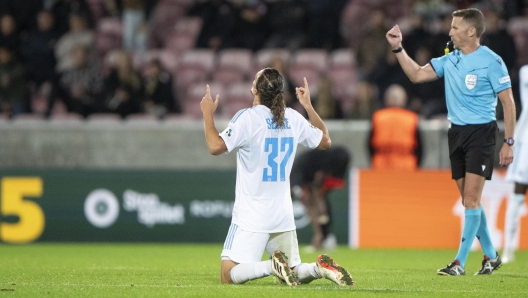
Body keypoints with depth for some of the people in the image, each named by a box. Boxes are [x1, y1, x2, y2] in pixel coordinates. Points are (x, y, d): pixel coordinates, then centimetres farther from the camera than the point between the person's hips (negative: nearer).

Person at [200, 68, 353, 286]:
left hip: (252, 217, -6)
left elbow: (215, 147, -19)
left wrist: (208, 114, -5)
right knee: (293, 273, 18)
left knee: (228, 275, -6)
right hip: (284, 215, 6)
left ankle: (274, 266, -27)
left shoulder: (247, 117, -11)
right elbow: (325, 141, 20)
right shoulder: (293, 119, 5)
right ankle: (320, 268, -12)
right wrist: (309, 106, 28)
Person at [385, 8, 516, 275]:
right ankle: (490, 256, 20)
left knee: (471, 198, -10)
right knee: (469, 200, 8)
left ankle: (460, 263, -10)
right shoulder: (449, 60, 10)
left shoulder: (491, 61, -10)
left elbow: (508, 102, -8)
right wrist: (398, 48, 5)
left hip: (480, 133, -7)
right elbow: (417, 74, 15)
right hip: (456, 133, 7)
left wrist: (508, 142, -11)